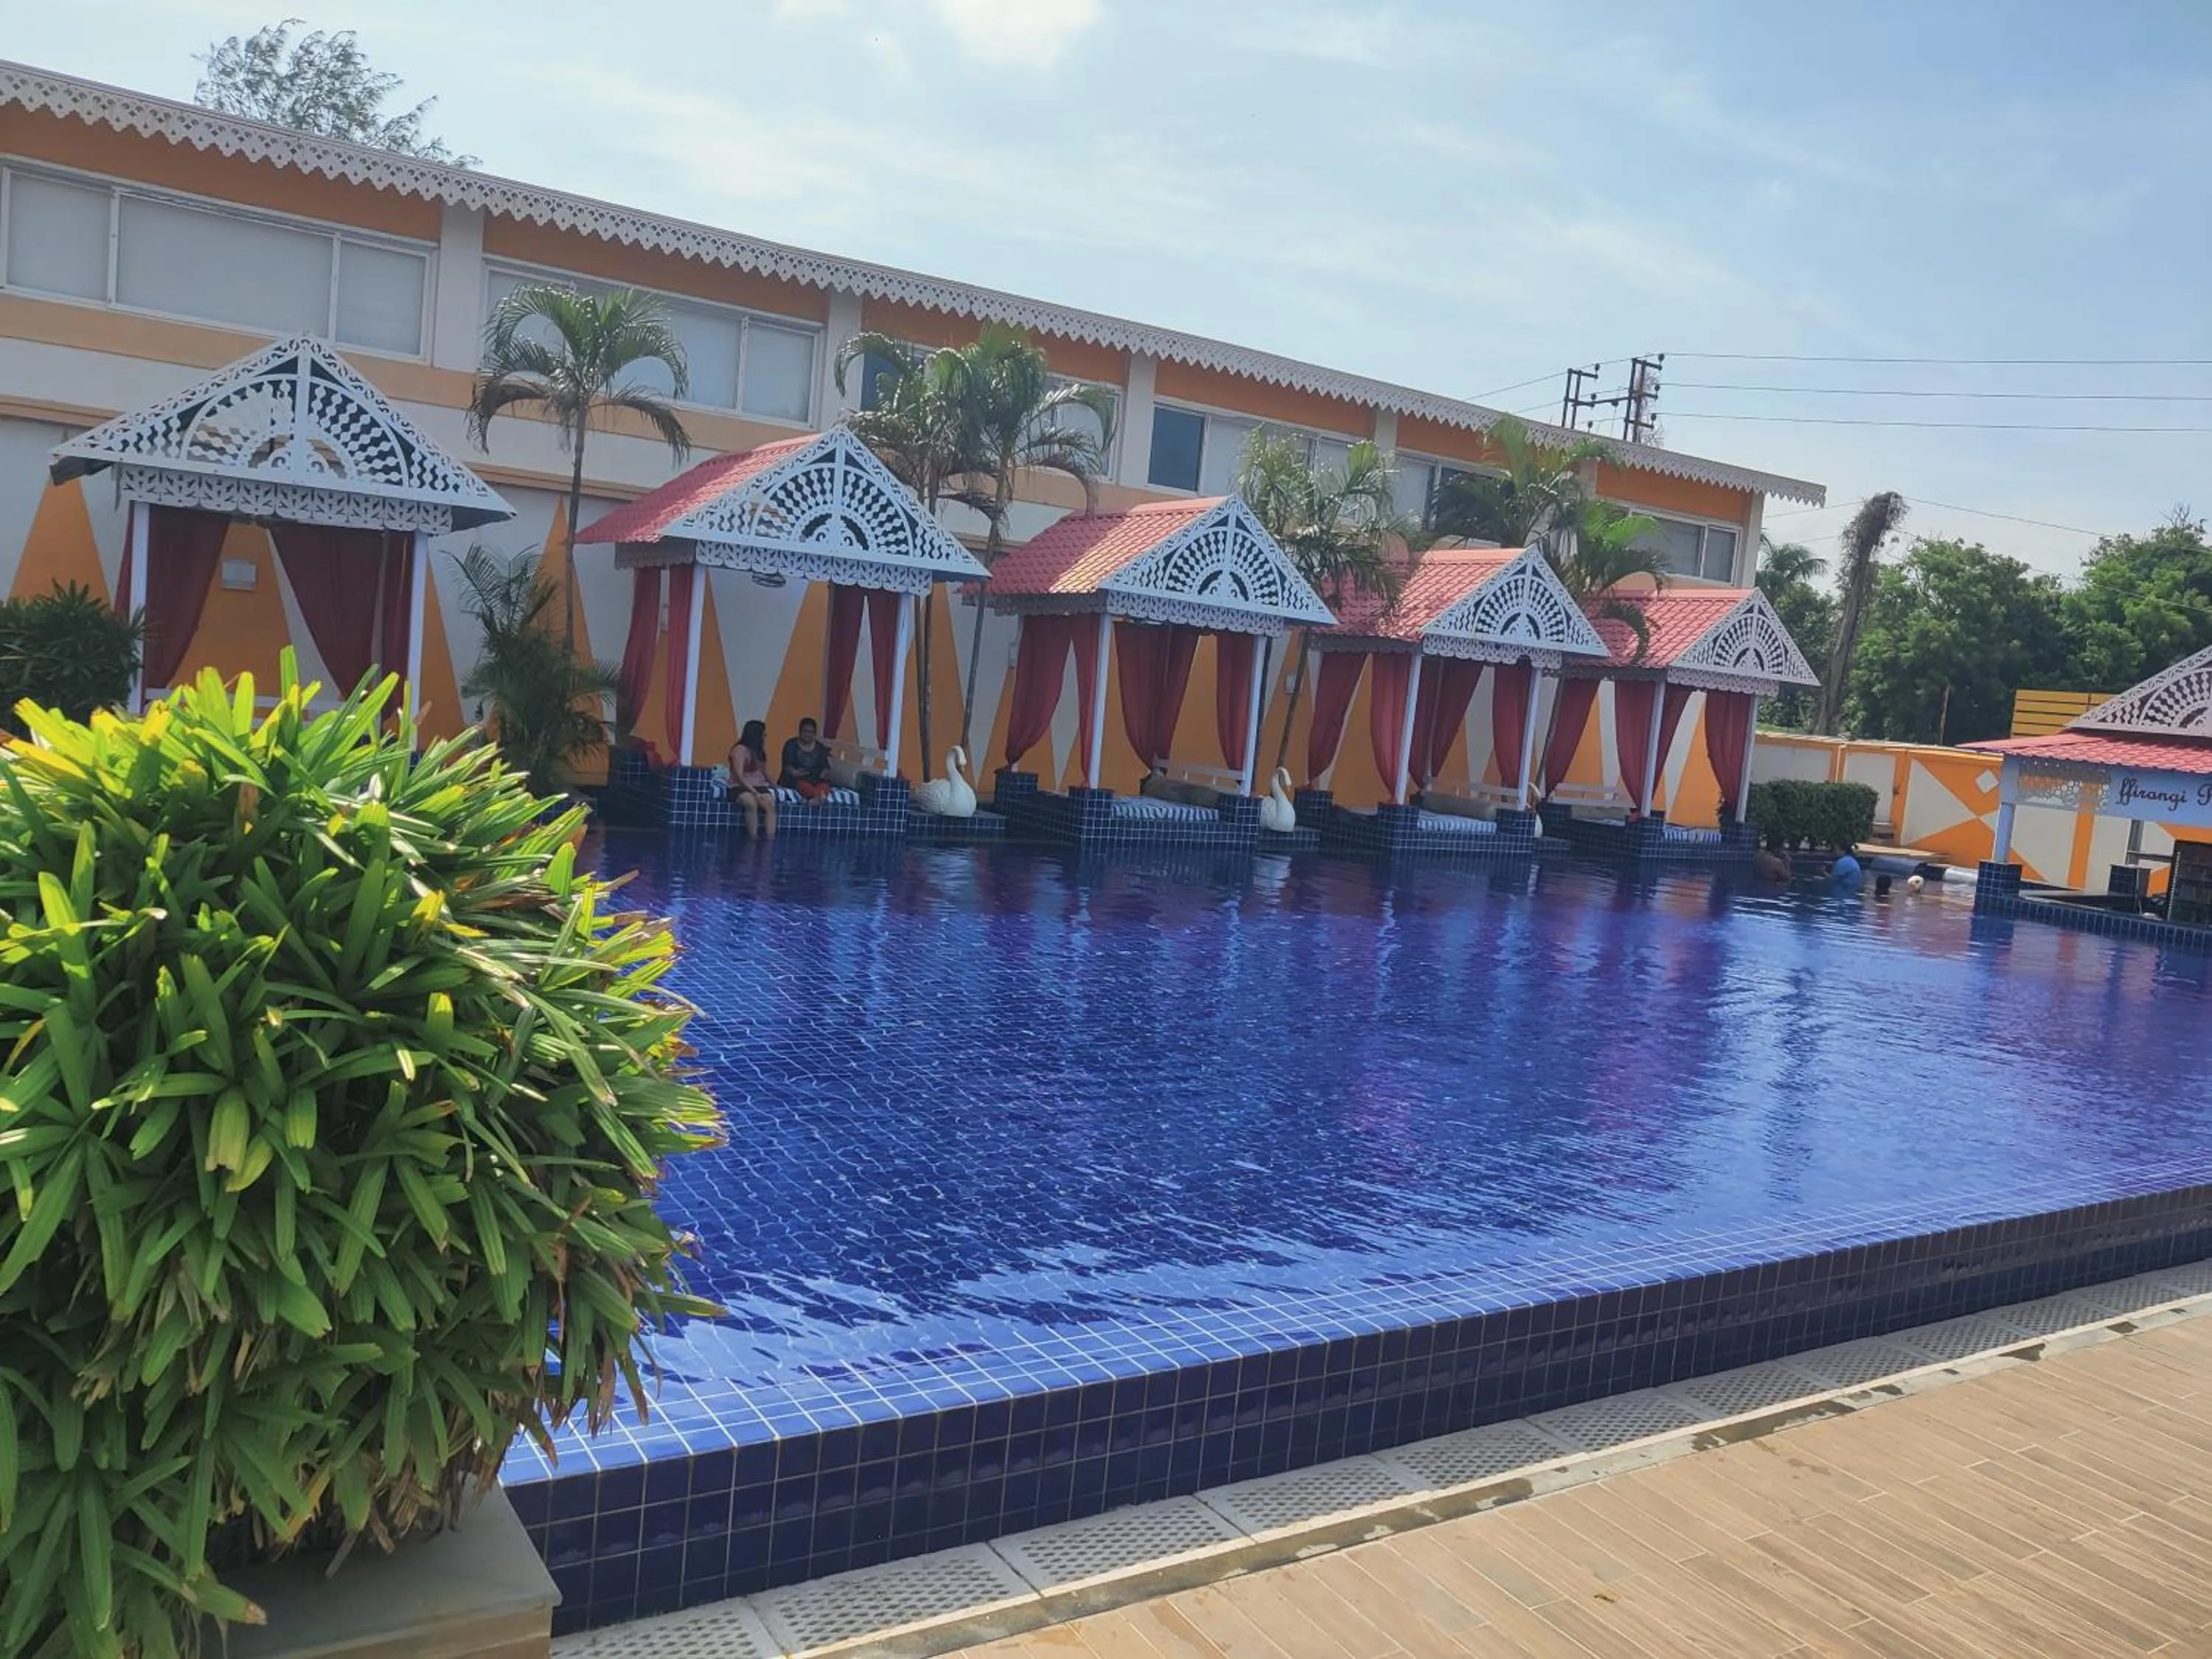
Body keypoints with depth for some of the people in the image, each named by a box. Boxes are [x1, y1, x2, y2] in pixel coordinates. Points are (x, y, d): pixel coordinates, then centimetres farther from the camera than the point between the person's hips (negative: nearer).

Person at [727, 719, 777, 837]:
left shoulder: (760, 751, 17)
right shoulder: (740, 750, -6)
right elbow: (739, 776, -14)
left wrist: (773, 784, 0)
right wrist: (754, 792, -22)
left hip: (759, 787, 6)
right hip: (740, 788, -6)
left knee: (770, 804, -28)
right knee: (751, 803, -39)